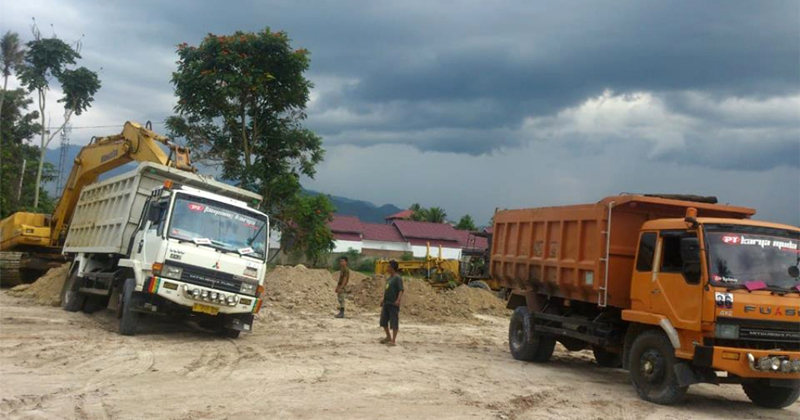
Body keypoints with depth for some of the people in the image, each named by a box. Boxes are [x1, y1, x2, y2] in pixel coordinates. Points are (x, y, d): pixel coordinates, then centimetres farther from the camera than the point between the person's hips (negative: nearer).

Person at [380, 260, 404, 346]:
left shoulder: (398, 278, -11)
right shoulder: (389, 278, 16)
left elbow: (401, 290, -20)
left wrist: (398, 300, -33)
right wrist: (383, 300, 27)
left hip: (393, 304, -9)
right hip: (386, 303, 9)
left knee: (394, 322, -3)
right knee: (383, 321, 13)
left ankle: (393, 340, 2)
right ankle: (388, 337, 28)